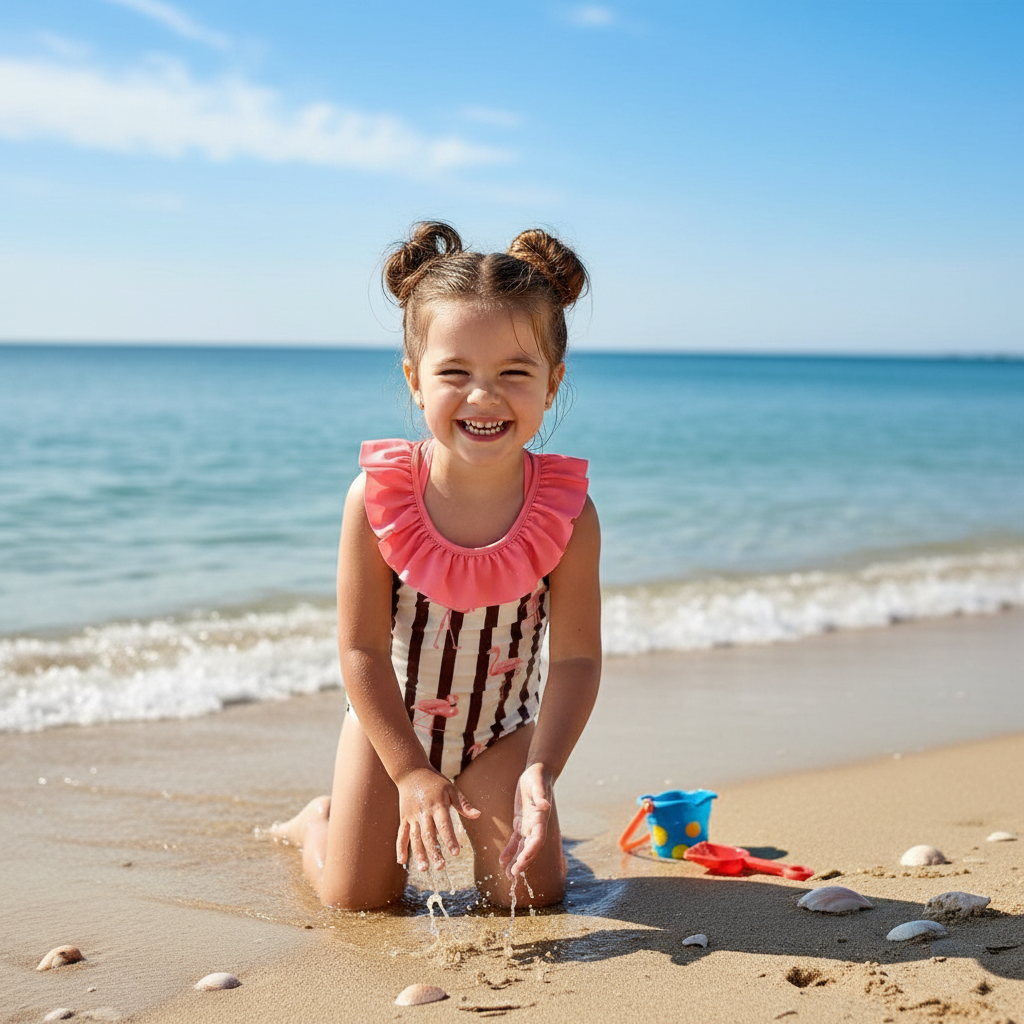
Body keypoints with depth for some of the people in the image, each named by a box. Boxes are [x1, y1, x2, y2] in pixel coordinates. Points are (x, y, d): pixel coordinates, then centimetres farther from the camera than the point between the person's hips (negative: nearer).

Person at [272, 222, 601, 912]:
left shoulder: (567, 511, -22)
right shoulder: (377, 497, -25)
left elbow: (576, 656, -17)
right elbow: (362, 649, -19)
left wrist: (541, 771, -28)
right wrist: (412, 774, -20)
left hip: (502, 729, 1)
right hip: (389, 721, -1)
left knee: (529, 894, -2)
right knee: (357, 901, 2)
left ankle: (491, 823, 31)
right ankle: (321, 821, 35)